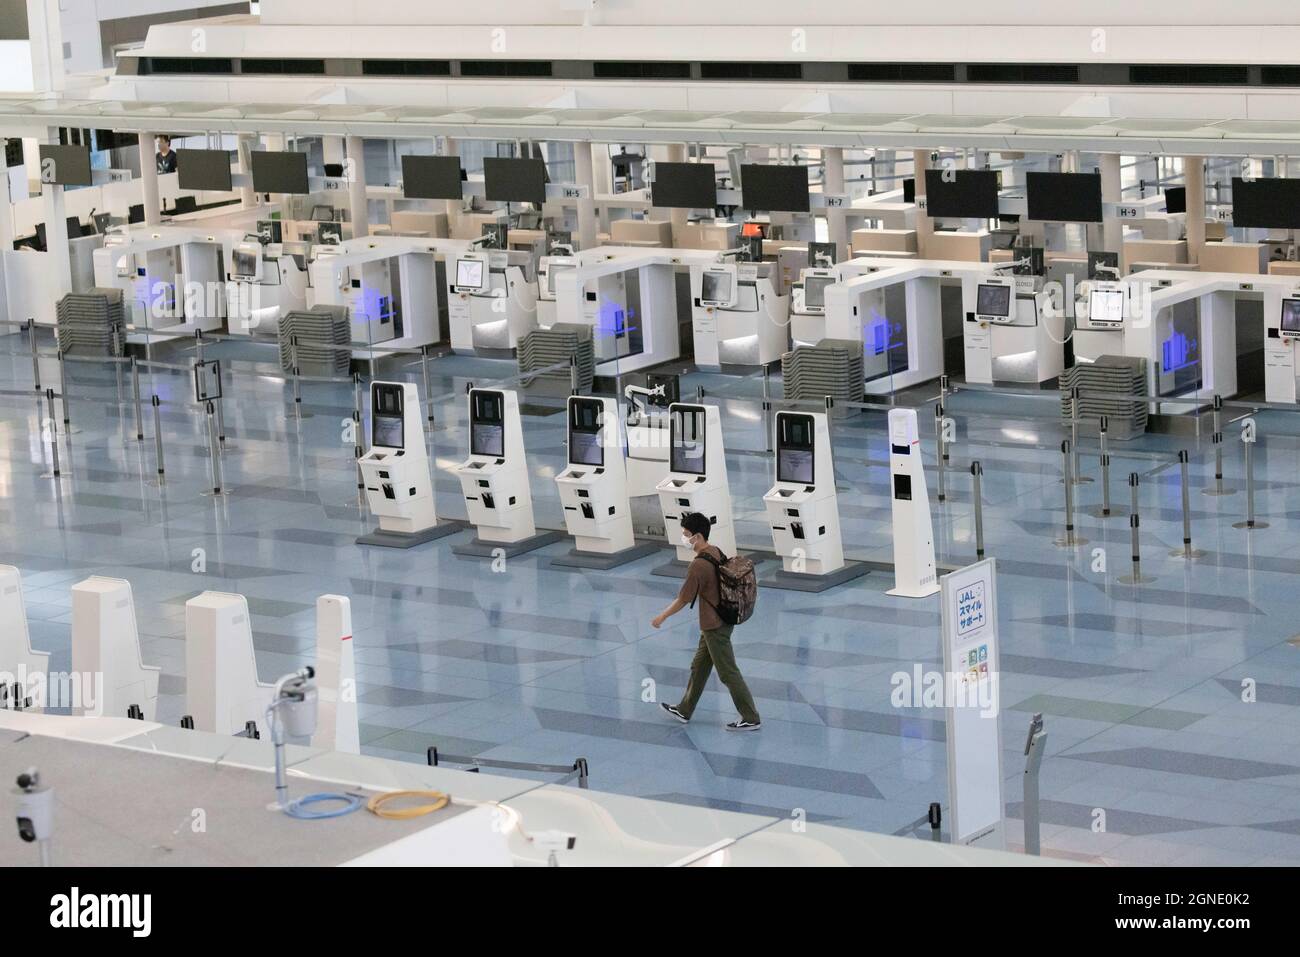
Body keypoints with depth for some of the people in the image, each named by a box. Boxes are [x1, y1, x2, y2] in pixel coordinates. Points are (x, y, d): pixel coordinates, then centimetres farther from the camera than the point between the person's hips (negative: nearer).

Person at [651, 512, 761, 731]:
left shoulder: (698, 566, -26)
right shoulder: (716, 553, 1)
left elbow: (683, 599, -19)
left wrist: (662, 617, -5)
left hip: (715, 627, -9)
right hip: (722, 620, 9)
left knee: (729, 673, 2)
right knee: (699, 667, 21)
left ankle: (751, 719, 9)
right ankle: (684, 711, 34)